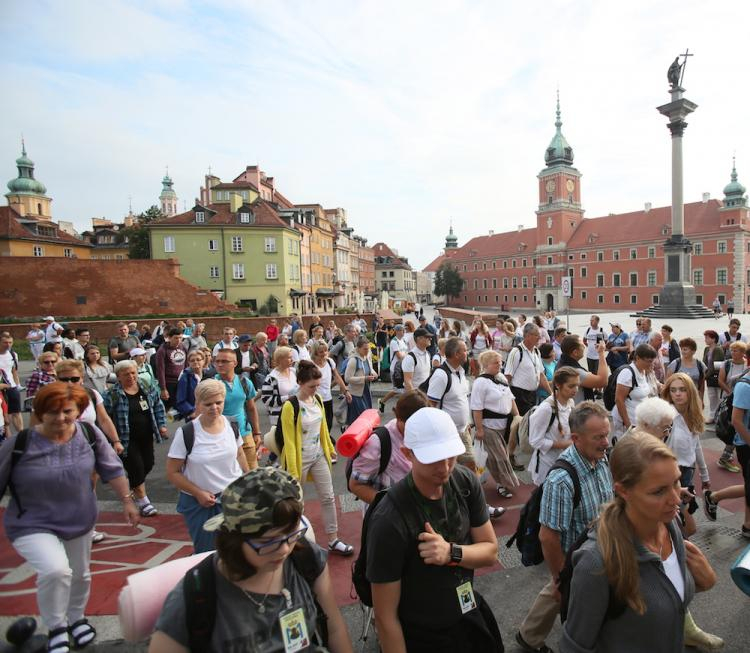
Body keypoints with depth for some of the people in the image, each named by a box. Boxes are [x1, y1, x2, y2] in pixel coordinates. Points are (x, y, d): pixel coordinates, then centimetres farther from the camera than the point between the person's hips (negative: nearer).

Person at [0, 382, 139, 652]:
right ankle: (56, 627, 3)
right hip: (33, 525, -3)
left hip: (80, 521, 4)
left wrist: (127, 501, 2)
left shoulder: (90, 434, -15)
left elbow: (112, 469, -2)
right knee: (55, 570, -27)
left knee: (80, 574, 20)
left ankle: (76, 618, 52)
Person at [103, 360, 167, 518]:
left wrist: (161, 424, 3)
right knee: (136, 468, -4)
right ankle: (142, 501, 14)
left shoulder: (147, 389, 1)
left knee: (148, 465, 14)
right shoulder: (112, 394, -14)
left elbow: (158, 406, 11)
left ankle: (129, 485, 43)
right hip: (127, 440, -5)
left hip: (146, 438, 6)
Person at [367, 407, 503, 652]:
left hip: (471, 616, 5)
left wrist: (452, 553, -25)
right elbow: (386, 617, -24)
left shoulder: (466, 482, -15)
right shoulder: (389, 521, -33)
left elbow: (490, 551, -6)